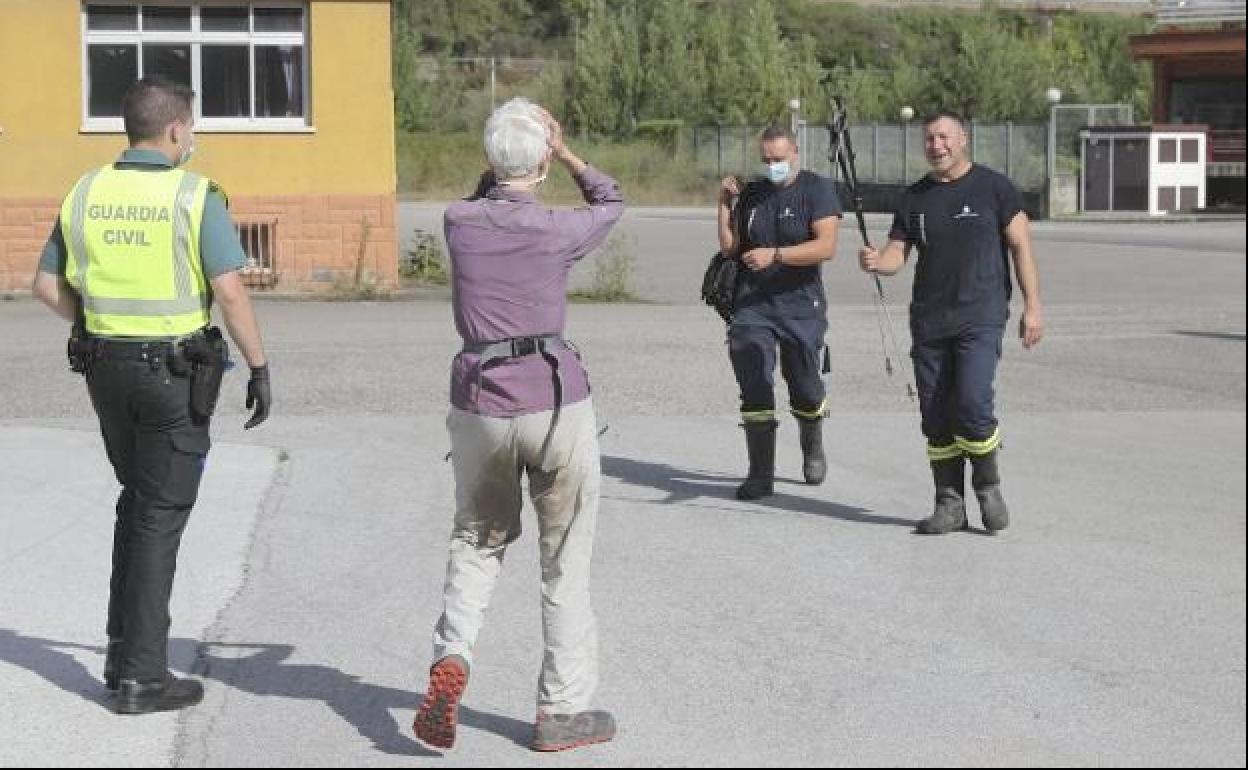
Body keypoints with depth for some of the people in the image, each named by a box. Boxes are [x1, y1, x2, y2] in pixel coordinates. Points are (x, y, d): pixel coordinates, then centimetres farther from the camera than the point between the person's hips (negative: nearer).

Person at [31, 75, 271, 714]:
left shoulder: (86, 193, 3)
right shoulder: (195, 196, -13)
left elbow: (47, 284, 8)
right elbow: (230, 292, -19)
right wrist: (260, 368, -11)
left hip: (106, 367, 5)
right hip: (176, 373, -5)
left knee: (138, 500, 22)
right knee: (160, 517, 1)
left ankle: (124, 652, 21)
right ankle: (142, 677, 3)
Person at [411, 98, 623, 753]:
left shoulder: (458, 223, 0)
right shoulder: (555, 230, -7)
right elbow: (610, 203, 16)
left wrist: (498, 162, 17)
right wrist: (565, 153, 20)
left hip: (479, 404, 3)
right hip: (556, 402, -3)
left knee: (478, 539, 21)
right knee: (566, 561, 9)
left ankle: (451, 657, -2)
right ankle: (562, 710, 13)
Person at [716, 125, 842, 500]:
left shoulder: (818, 189, -5)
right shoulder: (751, 194, 11)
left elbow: (827, 246, -18)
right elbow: (729, 247, 13)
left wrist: (775, 254, -27)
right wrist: (725, 203, 0)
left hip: (801, 304, -3)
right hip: (752, 304, 3)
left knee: (806, 390, 8)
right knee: (755, 390, -8)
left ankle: (812, 449, 38)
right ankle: (760, 474, -5)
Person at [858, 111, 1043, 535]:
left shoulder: (992, 187, 2)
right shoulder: (915, 197, 12)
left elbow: (1021, 246, 2)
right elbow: (897, 253, 9)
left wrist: (1032, 306, -3)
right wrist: (876, 261, -15)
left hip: (981, 317, -4)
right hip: (928, 320, 4)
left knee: (972, 404, -17)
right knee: (936, 416, 3)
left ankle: (989, 489, 4)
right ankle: (950, 505, 11)